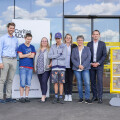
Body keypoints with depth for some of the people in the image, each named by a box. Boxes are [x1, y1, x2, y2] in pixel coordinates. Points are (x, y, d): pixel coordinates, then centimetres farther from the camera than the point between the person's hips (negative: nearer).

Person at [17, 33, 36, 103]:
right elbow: (20, 56, -6)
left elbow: (32, 56, -1)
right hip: (22, 67, -3)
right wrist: (28, 54, 0)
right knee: (22, 83, -5)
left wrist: (24, 55, -3)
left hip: (30, 67, 3)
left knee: (28, 83, 4)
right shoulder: (21, 46, 6)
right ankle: (21, 97, 2)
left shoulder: (32, 47, 13)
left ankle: (27, 97, 11)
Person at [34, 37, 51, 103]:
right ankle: (43, 96, 16)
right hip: (39, 69, 6)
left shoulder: (49, 50, 2)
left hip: (46, 69, -5)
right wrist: (35, 67, 16)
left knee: (44, 82, -15)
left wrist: (51, 64, -17)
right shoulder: (38, 50, 20)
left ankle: (43, 97, -15)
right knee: (41, 83, 7)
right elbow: (36, 59, 24)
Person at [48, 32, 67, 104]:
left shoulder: (64, 46, 3)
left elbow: (64, 56, -11)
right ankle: (56, 97, 12)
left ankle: (61, 97, 7)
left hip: (62, 66, -2)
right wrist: (59, 54, -9)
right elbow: (49, 56, -1)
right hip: (54, 67, 2)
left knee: (61, 82, 0)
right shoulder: (53, 47, 11)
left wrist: (54, 57, -5)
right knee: (55, 82, 4)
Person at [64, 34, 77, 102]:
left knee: (70, 81, 2)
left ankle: (70, 95, 7)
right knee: (65, 81, 4)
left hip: (70, 66, 0)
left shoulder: (74, 46, 6)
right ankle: (66, 95, 10)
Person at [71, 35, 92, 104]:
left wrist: (83, 66, -13)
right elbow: (73, 59, 3)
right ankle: (81, 98, 13)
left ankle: (87, 98, -7)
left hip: (85, 68, -1)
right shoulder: (74, 50, 11)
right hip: (77, 69, 2)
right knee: (79, 83, 4)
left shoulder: (87, 49, 7)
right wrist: (78, 65, -12)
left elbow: (88, 58, -2)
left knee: (87, 83, -11)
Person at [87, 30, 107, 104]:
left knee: (99, 81, -10)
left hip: (99, 65, -2)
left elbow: (104, 55, -2)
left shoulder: (102, 44, 3)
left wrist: (98, 63, -11)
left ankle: (100, 97, -6)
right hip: (91, 65, 2)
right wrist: (91, 63, -8)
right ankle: (94, 96, 14)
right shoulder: (89, 44, 7)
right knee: (93, 81, 5)